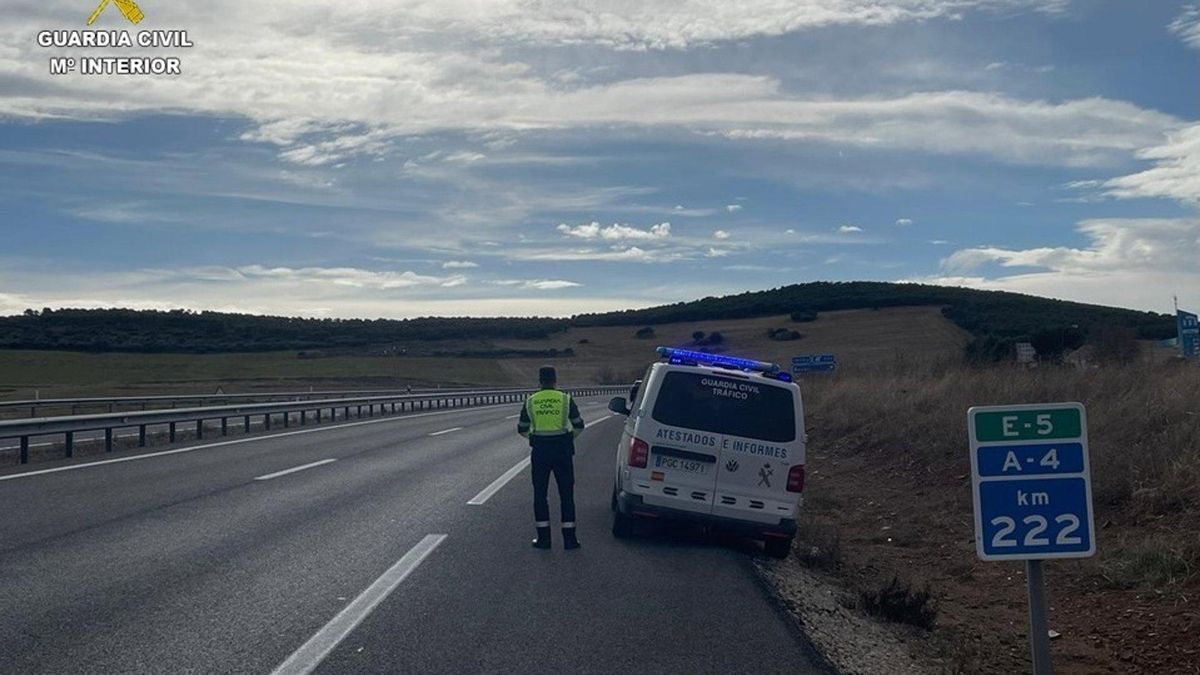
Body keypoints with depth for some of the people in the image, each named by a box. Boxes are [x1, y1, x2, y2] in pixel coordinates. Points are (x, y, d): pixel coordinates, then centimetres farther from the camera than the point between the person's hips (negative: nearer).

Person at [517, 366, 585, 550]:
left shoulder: (530, 401, 1)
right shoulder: (565, 399, -2)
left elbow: (522, 429, 5)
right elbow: (579, 425, 2)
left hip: (539, 451, 1)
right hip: (562, 449, -1)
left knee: (540, 494, 9)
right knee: (566, 494, 6)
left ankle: (543, 538, 8)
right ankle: (569, 538, 6)